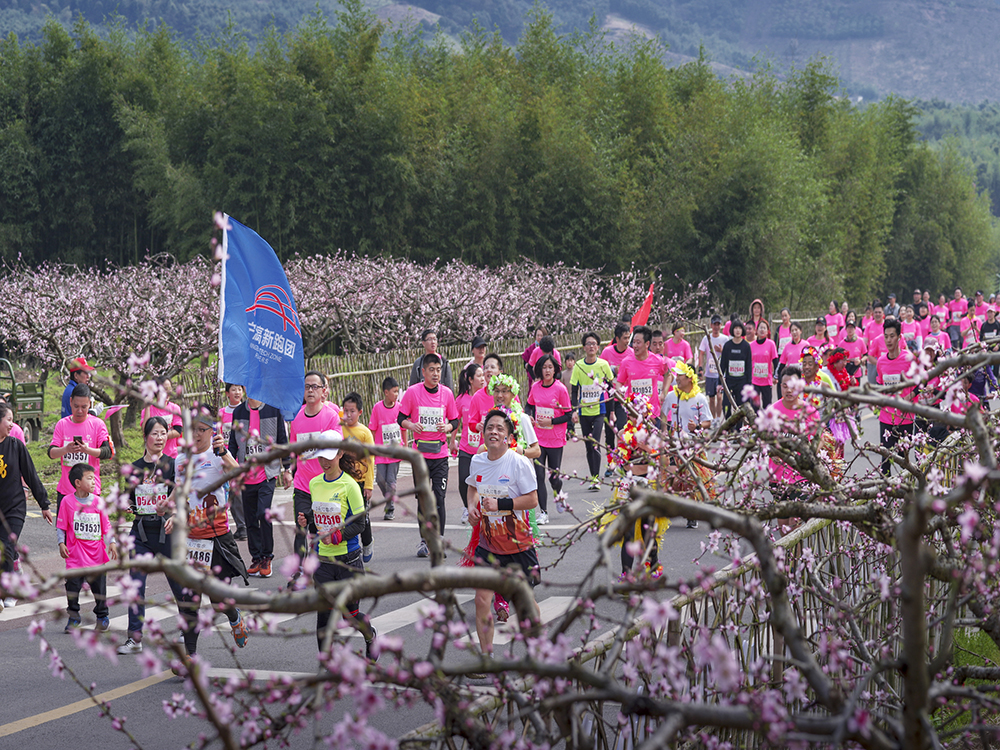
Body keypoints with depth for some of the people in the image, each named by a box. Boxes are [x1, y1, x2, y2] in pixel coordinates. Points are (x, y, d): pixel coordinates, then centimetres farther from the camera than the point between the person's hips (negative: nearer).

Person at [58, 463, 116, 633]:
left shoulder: (98, 501, 2)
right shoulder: (68, 501, -3)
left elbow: (106, 525, 8)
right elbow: (61, 525, 3)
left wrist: (112, 543, -1)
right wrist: (61, 543, -6)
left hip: (96, 553, 1)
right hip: (75, 554, -1)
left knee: (99, 585, 4)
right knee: (72, 584, -2)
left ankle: (102, 616, 21)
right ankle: (73, 617, 15)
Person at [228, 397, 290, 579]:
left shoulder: (274, 410, 1)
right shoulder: (238, 412, 9)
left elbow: (282, 440, 6)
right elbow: (233, 443, 14)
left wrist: (286, 470, 7)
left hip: (267, 473, -3)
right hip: (246, 476, 3)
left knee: (263, 513, -16)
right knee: (250, 519, 5)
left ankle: (267, 557, -3)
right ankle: (256, 558, 15)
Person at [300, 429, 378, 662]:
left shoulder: (349, 485, -11)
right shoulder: (314, 484, 6)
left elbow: (359, 523, -11)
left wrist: (335, 536, -23)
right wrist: (307, 524, -3)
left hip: (348, 559, -4)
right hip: (323, 559, 4)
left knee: (350, 613, 4)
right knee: (323, 613, 1)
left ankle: (371, 637, 36)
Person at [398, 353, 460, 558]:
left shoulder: (447, 393, 3)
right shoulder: (412, 392, -3)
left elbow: (455, 421, 11)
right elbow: (401, 418, 3)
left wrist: (448, 427, -10)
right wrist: (411, 425, -18)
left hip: (440, 454, 1)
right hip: (420, 454, -1)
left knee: (439, 497, -5)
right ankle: (424, 539, 18)